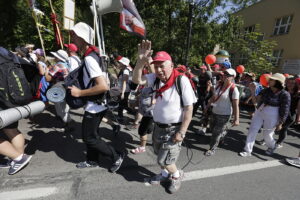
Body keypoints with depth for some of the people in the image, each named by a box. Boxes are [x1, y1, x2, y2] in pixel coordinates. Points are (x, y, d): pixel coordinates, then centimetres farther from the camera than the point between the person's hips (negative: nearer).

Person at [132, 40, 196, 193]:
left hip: (173, 129, -6)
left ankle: (177, 175, 39)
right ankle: (165, 174, 54)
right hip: (157, 126, 6)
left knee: (164, 161, 6)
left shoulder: (182, 81, -22)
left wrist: (182, 132, -18)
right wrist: (141, 61, -27)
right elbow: (137, 80, -12)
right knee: (160, 154, 25)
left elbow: (189, 108, -19)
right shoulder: (155, 78, -4)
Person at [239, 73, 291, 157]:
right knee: (252, 131, 2)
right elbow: (255, 101, 0)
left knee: (267, 135, 12)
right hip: (259, 113, 4)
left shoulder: (284, 94, -13)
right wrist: (252, 90, -11)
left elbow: (285, 111, -9)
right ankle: (248, 151, 13)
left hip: (271, 117, -4)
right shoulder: (266, 90, 0)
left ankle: (271, 147, 47)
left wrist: (280, 124, -6)